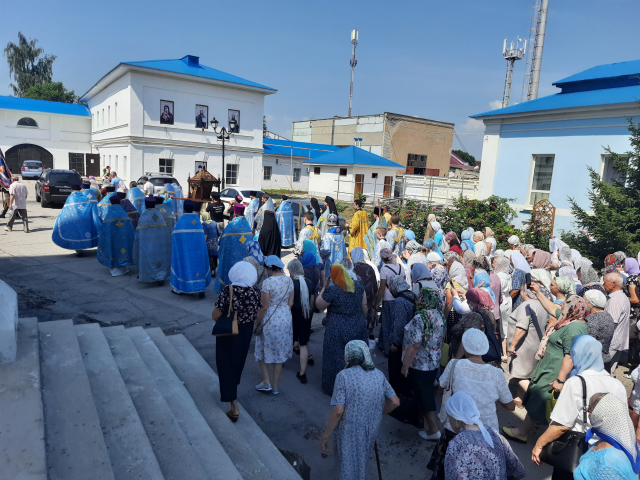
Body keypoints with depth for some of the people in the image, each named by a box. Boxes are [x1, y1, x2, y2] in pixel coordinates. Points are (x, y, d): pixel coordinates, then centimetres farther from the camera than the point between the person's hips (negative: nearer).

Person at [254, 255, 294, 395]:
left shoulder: (267, 282, -18)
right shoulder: (289, 280, 0)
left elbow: (264, 307, -16)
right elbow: (290, 303, 6)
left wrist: (256, 322, -5)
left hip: (270, 319, -5)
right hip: (285, 319, 6)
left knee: (263, 351, 15)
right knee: (279, 353, 14)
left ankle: (266, 382, 15)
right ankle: (275, 386, 21)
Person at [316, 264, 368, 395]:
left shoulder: (332, 290, -18)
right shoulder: (358, 286, -2)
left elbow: (319, 305, -6)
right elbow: (364, 305, 5)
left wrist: (324, 287, -4)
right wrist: (363, 319, 20)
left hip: (337, 330, -5)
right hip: (358, 328, 5)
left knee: (337, 359, 11)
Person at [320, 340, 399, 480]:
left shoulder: (343, 375, -16)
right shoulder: (378, 374, 0)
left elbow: (338, 411, -20)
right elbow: (395, 402, 2)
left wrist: (325, 436, -10)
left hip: (350, 431, -5)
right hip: (372, 430, 5)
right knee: (360, 464, 30)